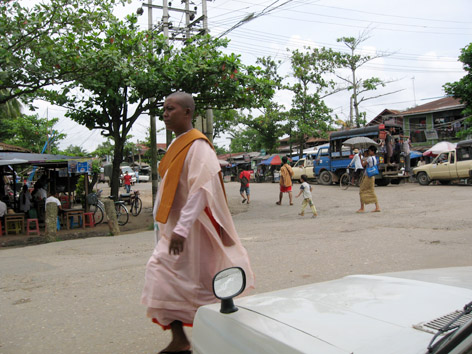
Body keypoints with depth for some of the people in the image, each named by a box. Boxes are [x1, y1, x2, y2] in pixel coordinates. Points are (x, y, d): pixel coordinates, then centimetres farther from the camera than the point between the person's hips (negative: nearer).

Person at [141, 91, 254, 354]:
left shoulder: (197, 145, -15)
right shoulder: (177, 145, 13)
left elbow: (201, 190, -24)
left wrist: (181, 230, -28)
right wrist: (168, 227, 18)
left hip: (192, 228, -9)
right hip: (175, 226, 9)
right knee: (162, 274, 9)